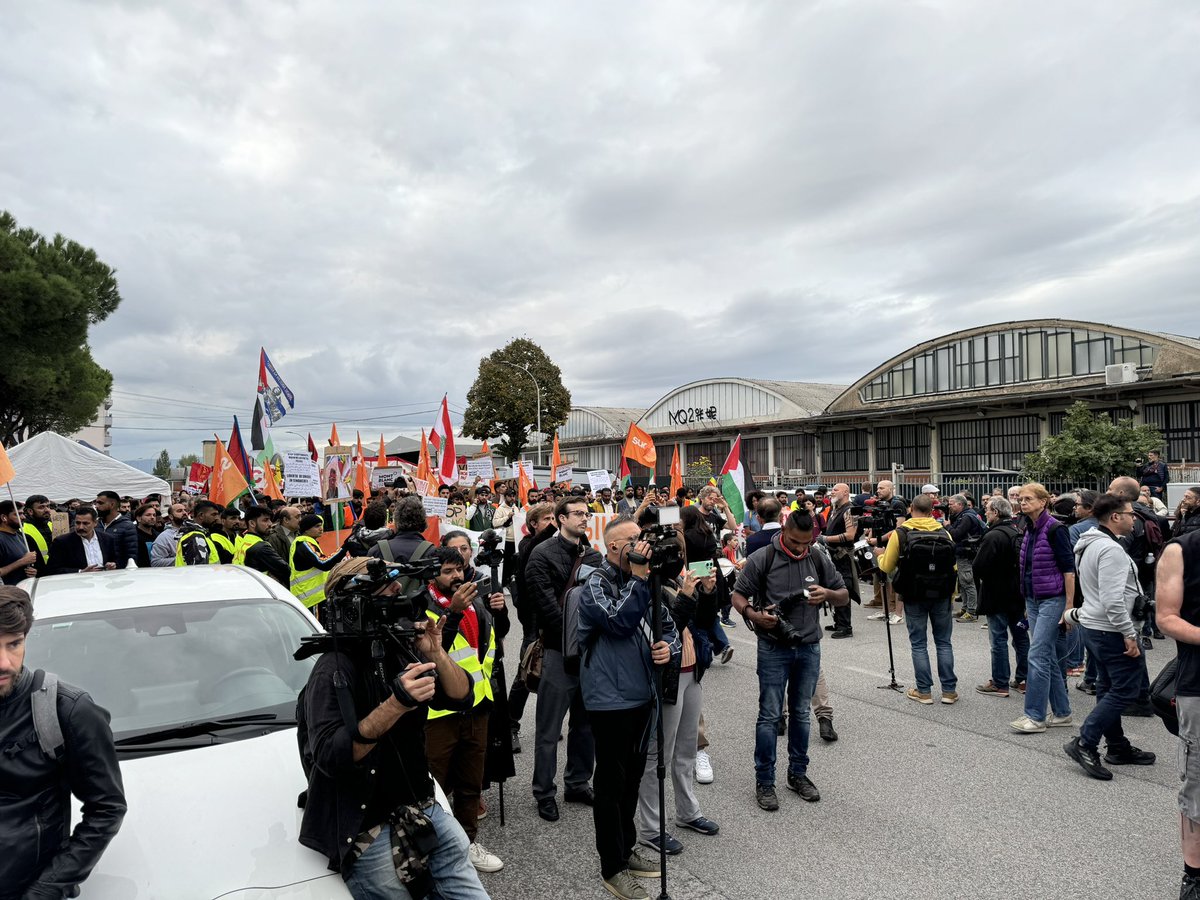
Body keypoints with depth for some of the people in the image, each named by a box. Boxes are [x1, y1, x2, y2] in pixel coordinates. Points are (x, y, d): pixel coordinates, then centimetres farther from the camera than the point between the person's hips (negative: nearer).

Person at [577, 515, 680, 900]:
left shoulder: (641, 581, 9)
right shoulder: (596, 583, -12)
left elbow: (668, 626, 14)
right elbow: (619, 621, -27)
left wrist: (670, 646, -8)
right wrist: (637, 578, -24)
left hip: (641, 694, 7)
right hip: (610, 698, -7)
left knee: (632, 777, 19)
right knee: (612, 783, 3)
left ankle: (626, 850, 35)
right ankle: (613, 868, 17)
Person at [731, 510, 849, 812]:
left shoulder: (819, 560, 3)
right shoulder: (761, 559, -8)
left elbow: (844, 596, 10)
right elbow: (738, 595, -4)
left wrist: (827, 593, -12)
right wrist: (753, 615, -24)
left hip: (809, 648, 4)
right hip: (773, 649, -4)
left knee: (801, 714, 15)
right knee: (770, 716, 1)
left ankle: (798, 773, 30)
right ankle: (764, 781, 12)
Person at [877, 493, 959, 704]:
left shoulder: (900, 533, -8)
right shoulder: (944, 533, -2)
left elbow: (886, 567, -3)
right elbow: (953, 566, 3)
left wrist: (880, 555, 19)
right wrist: (951, 593, 16)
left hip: (914, 596, -2)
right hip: (941, 596, 2)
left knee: (919, 644, 8)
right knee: (943, 642, 13)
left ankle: (924, 691, 11)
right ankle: (949, 690, 16)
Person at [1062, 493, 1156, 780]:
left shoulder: (1089, 544, 12)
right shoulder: (1111, 549, -22)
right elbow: (1112, 600, -26)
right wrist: (1129, 634, -20)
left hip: (1091, 625, 10)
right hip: (1110, 629, -10)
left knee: (1109, 687, 16)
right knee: (1126, 688, -4)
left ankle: (1117, 747, 26)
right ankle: (1084, 743, -4)